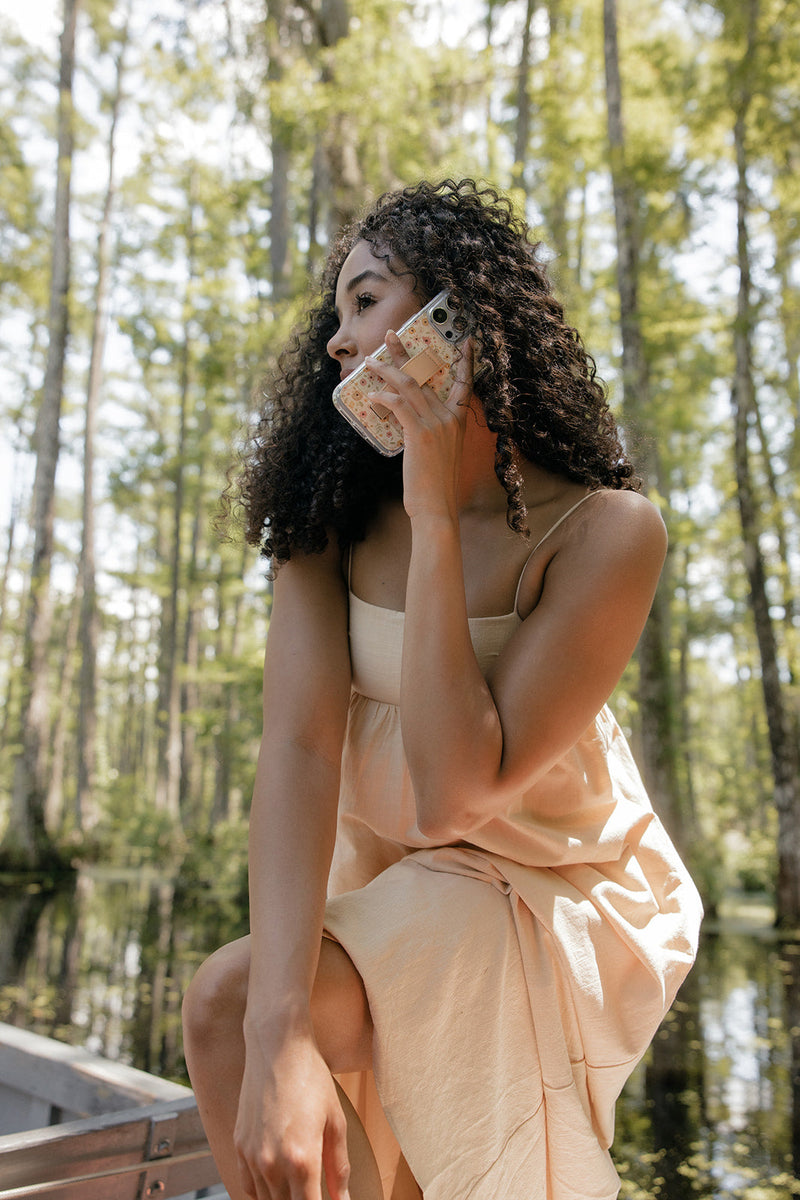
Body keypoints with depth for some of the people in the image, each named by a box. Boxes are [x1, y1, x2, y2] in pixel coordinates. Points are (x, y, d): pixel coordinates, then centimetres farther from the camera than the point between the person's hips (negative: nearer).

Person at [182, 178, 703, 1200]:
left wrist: (435, 516, -29)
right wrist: (279, 1033, -33)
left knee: (226, 996, -21)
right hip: (385, 892, 5)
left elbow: (456, 793, -27)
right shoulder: (332, 514, -8)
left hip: (554, 896, -4)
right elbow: (299, 747, -22)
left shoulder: (607, 529, -21)